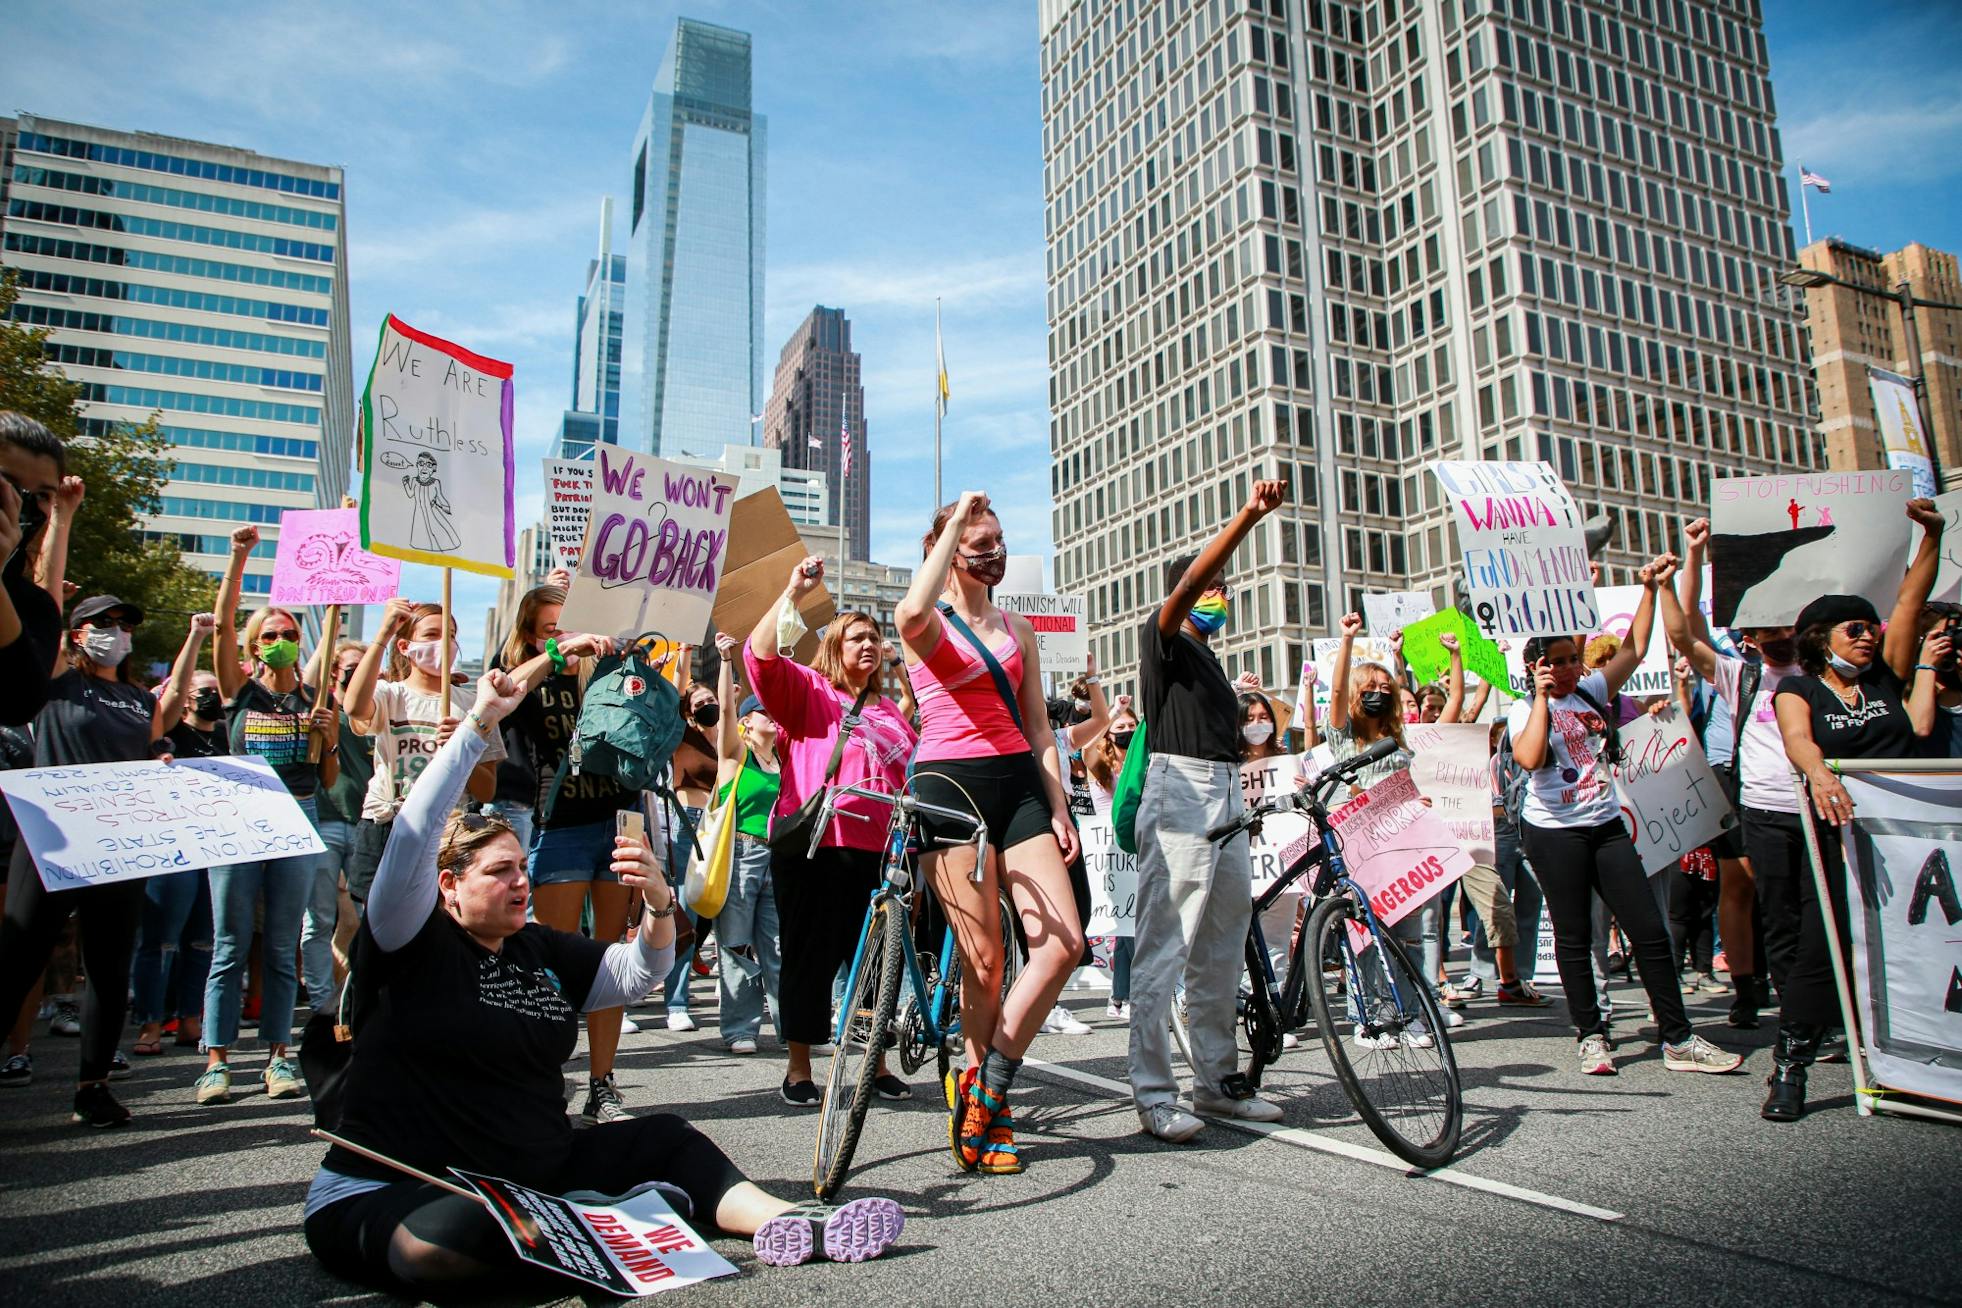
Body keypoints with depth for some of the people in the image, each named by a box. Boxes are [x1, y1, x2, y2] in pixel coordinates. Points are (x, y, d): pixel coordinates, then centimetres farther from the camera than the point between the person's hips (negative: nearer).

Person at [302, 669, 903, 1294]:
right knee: (470, 1234, -39)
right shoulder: (412, 942, -9)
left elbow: (636, 973, 7)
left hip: (531, 1179, 7)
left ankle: (792, 1225, -14)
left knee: (665, 1138, -3)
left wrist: (659, 902, -15)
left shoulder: (541, 949, 9)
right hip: (393, 1195, -6)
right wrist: (479, 724, -29)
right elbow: (413, 837, -25)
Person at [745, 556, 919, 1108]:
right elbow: (760, 656, -12)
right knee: (809, 956, 2)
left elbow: (913, 773, 23)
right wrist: (793, 593, -17)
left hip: (873, 849, 5)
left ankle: (877, 1063, 23)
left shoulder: (889, 711, 21)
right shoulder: (807, 689, 5)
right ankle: (799, 1069, 17)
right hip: (810, 845, -4)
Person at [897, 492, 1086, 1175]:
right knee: (984, 961, -5)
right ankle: (986, 1105, 16)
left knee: (1064, 942, -8)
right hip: (949, 785, -5)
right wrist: (956, 522, -16)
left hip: (1018, 785, 5)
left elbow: (1038, 728, 17)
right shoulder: (930, 623, 3)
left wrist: (1059, 807, 7)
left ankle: (985, 1091, 6)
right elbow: (910, 615, -26)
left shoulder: (1018, 629, 19)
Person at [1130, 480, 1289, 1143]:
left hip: (1226, 794, 9)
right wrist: (1249, 515, -27)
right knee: (1163, 949, -9)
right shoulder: (1163, 640, 0)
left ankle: (1219, 1080, 21)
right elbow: (1189, 582, -19)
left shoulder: (1213, 663, 25)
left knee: (1221, 951, 12)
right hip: (1179, 791, -9)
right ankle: (1153, 1094, -6)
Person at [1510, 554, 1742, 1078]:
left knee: (1650, 930, 2)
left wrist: (1651, 590, -1)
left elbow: (1634, 649, 6)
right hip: (1554, 831, -5)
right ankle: (1591, 1036, 14)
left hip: (1606, 825, 5)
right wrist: (1542, 697, -21)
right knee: (1574, 937, 3)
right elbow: (1530, 758, -25)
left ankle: (1678, 1039, 10)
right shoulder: (1524, 710, -6)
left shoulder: (1592, 692, 9)